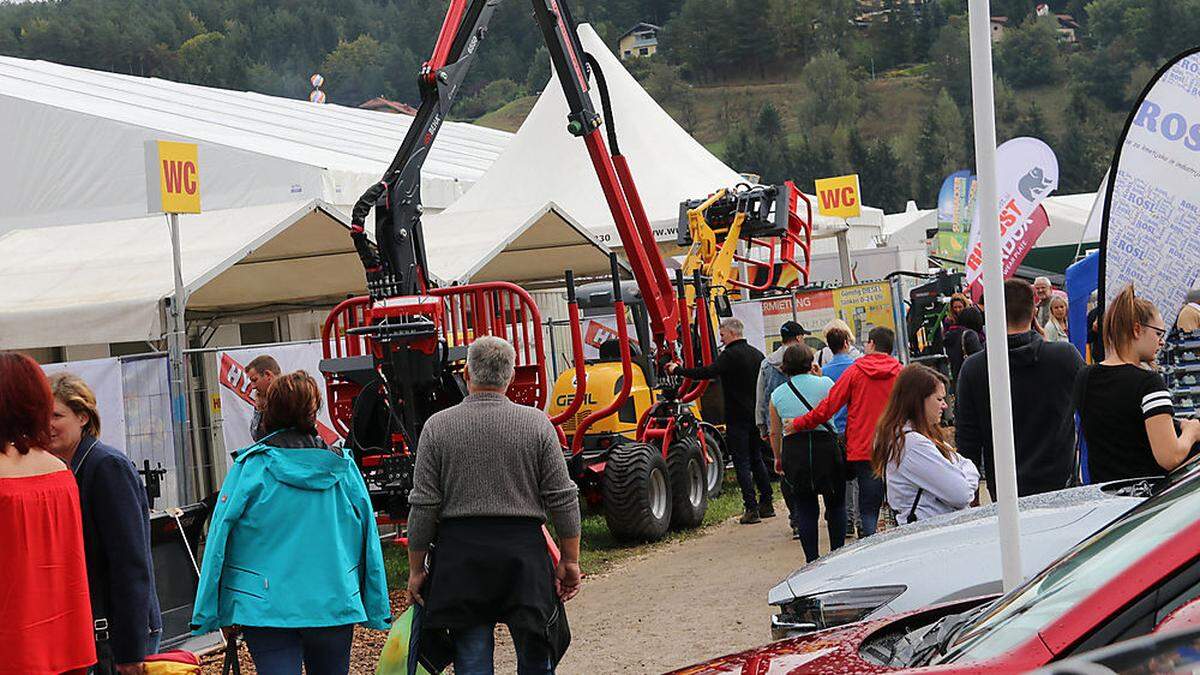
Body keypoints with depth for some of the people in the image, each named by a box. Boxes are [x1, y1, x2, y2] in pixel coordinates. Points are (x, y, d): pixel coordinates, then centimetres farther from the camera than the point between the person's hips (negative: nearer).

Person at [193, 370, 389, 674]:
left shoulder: (251, 467, -6)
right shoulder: (343, 467, 2)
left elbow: (221, 540, -5)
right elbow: (369, 541, 7)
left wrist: (219, 612, 2)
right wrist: (377, 609, 16)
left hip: (267, 608, -3)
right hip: (335, 606, 3)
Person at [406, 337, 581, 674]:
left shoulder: (438, 427, -1)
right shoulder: (537, 424, -1)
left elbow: (424, 507, -2)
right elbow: (563, 500, -1)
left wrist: (416, 568, 6)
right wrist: (570, 559, 8)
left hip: (460, 554, 0)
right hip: (524, 551, 0)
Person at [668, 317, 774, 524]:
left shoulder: (730, 355, -14)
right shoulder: (756, 354, 12)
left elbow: (707, 373, -24)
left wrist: (677, 370, -15)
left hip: (738, 418, -8)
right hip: (756, 416, 8)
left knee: (742, 462, -5)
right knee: (756, 459, 17)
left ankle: (751, 508, -8)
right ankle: (767, 504, 20)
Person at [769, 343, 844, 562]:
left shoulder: (777, 395, 5)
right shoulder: (824, 383, -3)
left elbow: (775, 433, 11)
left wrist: (778, 458, 25)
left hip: (793, 451, 2)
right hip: (825, 445, -2)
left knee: (805, 509, 7)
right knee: (836, 504, 12)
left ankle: (812, 560, 4)